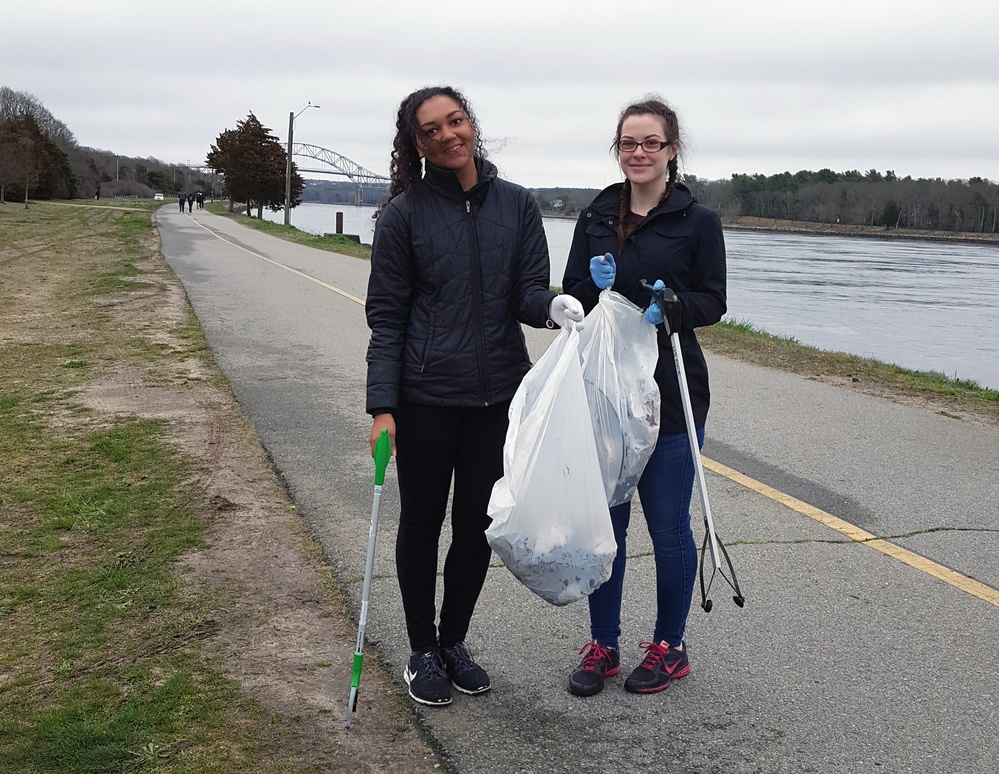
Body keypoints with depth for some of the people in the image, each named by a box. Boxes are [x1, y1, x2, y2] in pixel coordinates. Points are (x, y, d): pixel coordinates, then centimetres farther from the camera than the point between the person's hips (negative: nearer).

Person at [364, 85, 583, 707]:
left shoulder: (518, 204, 4)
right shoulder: (406, 213, -4)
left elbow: (527, 292, -1)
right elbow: (386, 316, -4)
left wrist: (554, 305, -25)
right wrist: (383, 407, -12)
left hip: (499, 395, 3)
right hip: (426, 397, -2)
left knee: (479, 524, 12)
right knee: (423, 522, 10)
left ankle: (454, 641, 33)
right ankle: (423, 652, 28)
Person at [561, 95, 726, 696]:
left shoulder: (698, 221, -1)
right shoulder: (595, 218, 9)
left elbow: (713, 302, -1)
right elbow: (571, 299, 10)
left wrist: (669, 309, -20)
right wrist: (595, 286, -11)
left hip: (671, 396, -3)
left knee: (668, 526, 6)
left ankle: (670, 647, 24)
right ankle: (603, 646, 24)